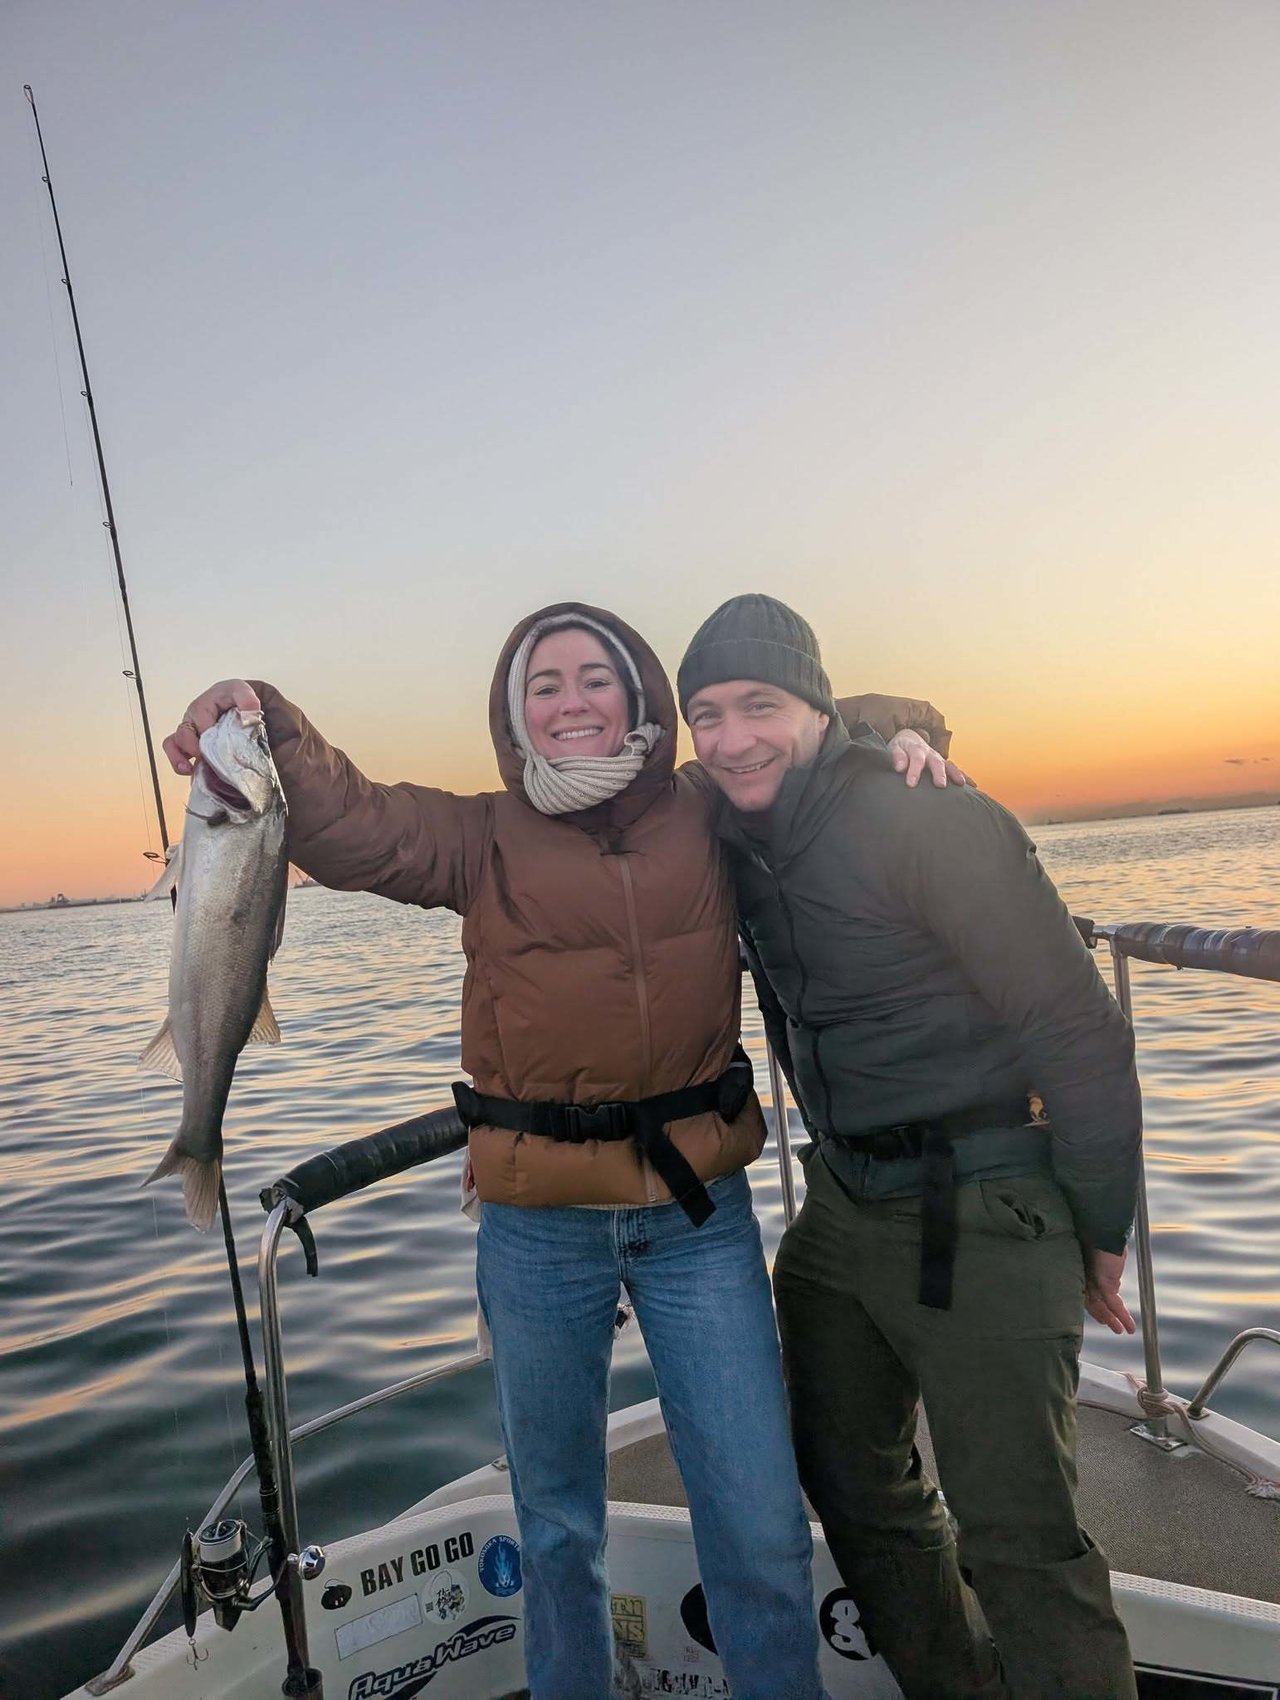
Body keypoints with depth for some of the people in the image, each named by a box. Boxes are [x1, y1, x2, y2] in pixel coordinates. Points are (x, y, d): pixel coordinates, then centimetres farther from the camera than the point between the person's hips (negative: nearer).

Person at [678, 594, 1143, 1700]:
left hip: (979, 1223, -8)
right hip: (840, 1212, 8)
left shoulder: (930, 825, -19)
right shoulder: (741, 837, 3)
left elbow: (1079, 1034, -15)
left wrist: (1101, 1232, -9)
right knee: (852, 1488, 21)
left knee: (1019, 1542, -1)